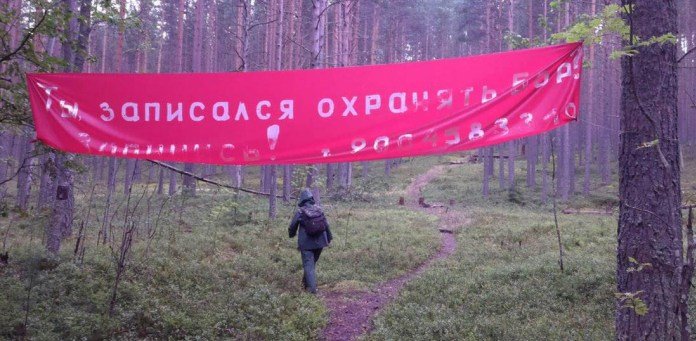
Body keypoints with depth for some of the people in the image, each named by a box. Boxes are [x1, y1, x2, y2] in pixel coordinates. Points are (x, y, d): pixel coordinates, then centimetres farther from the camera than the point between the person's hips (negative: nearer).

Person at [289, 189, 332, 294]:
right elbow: (326, 225, 9)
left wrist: (292, 234, 26)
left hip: (306, 243, -4)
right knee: (313, 263, 19)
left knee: (308, 265, -1)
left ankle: (312, 287, -10)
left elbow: (292, 227, 3)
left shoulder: (300, 212, -6)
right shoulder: (319, 210, 3)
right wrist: (329, 238, 22)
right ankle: (306, 282, 31)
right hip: (319, 242, 4)